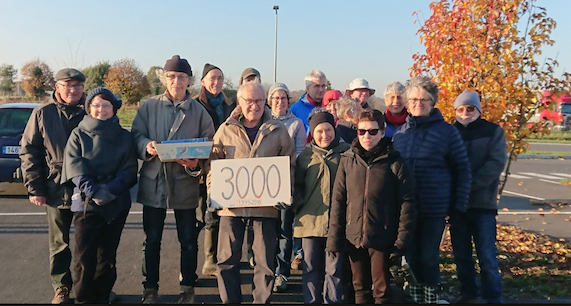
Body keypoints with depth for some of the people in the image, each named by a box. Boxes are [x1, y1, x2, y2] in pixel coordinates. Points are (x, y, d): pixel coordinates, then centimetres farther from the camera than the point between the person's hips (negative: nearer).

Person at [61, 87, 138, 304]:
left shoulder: (124, 137, 8)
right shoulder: (78, 134, 6)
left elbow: (130, 168, -1)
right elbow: (74, 166, -5)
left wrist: (110, 190, -16)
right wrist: (92, 190, -20)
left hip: (117, 203, 1)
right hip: (86, 202, -1)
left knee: (107, 255, 9)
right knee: (84, 256, -4)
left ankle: (102, 298, 21)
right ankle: (83, 299, 10)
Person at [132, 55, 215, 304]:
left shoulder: (199, 111, 2)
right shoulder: (149, 106, 5)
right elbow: (136, 135, 2)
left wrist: (196, 163, -19)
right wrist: (147, 146, -20)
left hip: (185, 183, 0)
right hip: (154, 181, 1)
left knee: (188, 240, 7)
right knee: (152, 239, 9)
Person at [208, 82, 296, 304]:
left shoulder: (278, 131, 5)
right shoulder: (226, 129, 7)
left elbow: (290, 166, 8)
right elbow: (214, 165, 10)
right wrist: (213, 192, -4)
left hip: (266, 204, -1)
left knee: (265, 262, 6)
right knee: (227, 260, 7)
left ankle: (262, 301, 21)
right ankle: (229, 300, 22)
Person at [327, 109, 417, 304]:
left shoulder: (394, 163, -6)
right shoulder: (348, 160, 1)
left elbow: (407, 203, -7)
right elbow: (338, 200, 3)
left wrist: (402, 240, -10)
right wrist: (334, 237, 0)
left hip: (383, 239, -3)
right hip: (354, 238, 3)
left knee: (381, 290, 8)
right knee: (360, 288, 16)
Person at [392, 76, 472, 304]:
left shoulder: (447, 131, -3)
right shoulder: (400, 132, 8)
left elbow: (462, 170, 0)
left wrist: (459, 205, -4)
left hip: (435, 209, -4)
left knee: (429, 259, 3)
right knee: (412, 259, 10)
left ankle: (432, 298, 20)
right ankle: (415, 298, 25)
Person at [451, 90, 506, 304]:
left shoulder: (493, 131, 2)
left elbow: (497, 163, -9)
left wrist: (470, 185, -18)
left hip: (483, 202, -2)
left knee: (486, 256, -2)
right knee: (461, 254, 10)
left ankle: (493, 298, 11)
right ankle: (468, 293, 26)